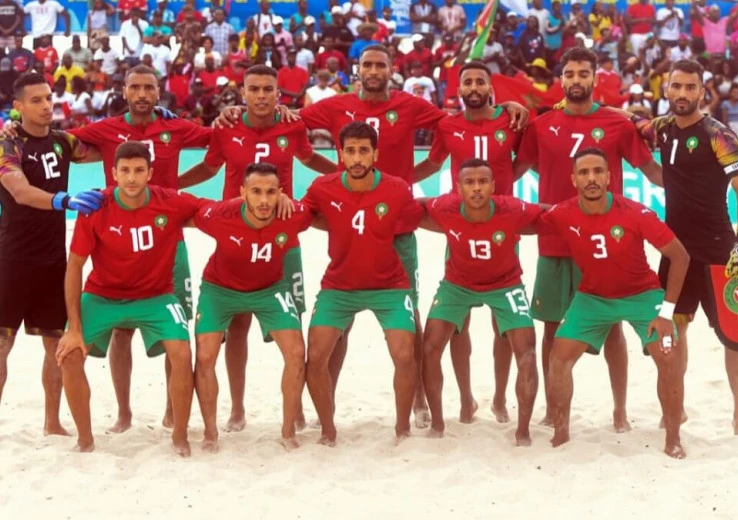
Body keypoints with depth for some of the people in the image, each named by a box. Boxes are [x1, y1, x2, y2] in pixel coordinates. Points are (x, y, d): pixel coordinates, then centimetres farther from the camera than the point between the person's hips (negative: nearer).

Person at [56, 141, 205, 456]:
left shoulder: (173, 204, -19)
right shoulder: (95, 209, -20)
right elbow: (74, 267, -12)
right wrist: (74, 327, -15)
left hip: (155, 297, 0)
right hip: (102, 296, 0)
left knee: (182, 354, -20)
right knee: (70, 355, -15)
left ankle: (180, 437, 2)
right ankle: (85, 439, 6)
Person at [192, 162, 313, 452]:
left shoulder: (293, 216, -30)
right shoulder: (219, 217, -34)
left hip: (270, 288, 1)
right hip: (220, 288, -1)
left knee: (296, 352, -10)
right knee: (205, 357, -9)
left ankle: (288, 431, 7)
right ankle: (210, 433, 9)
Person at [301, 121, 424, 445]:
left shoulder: (398, 190, -16)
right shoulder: (323, 189, -15)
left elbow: (420, 221, 3)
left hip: (389, 286, -1)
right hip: (338, 287, 1)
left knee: (404, 356, -12)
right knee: (315, 358, -7)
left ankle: (403, 427, 12)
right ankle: (327, 430, 15)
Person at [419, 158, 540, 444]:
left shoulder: (513, 211, -32)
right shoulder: (444, 208, -29)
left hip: (505, 284, -1)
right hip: (457, 284, 1)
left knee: (526, 352, -11)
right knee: (430, 348, -8)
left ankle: (523, 430, 2)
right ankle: (437, 423, 10)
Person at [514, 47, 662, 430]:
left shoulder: (618, 124, -1)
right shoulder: (541, 125, 3)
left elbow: (652, 171, 0)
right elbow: (515, 170, 12)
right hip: (553, 242, 2)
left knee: (611, 325, 5)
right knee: (553, 327, 8)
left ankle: (620, 411, 15)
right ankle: (552, 410, 20)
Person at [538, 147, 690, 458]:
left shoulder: (636, 214, -28)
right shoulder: (563, 216, -21)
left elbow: (680, 256, -19)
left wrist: (667, 310, -19)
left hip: (642, 294, -2)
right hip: (593, 297, 2)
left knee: (669, 359, -16)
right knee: (559, 357, -7)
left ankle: (673, 440, 2)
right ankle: (560, 432, 11)